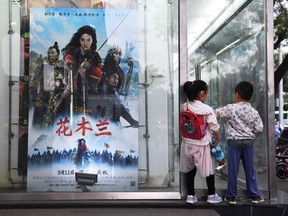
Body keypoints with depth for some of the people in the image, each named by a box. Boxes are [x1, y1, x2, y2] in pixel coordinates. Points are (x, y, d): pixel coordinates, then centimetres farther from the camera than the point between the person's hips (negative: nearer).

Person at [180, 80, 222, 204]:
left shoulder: (185, 107, -4)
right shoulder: (207, 110, -16)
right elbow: (214, 127, -9)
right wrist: (218, 139, 9)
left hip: (187, 143, 4)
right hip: (202, 144, -4)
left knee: (190, 170, 15)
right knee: (208, 169, 13)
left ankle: (190, 195, 22)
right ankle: (211, 195, 24)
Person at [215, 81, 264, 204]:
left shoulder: (231, 108, -10)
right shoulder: (253, 112, -1)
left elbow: (216, 113, -5)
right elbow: (259, 128, -2)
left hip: (234, 142, -3)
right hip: (249, 142, 3)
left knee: (233, 170, 5)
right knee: (250, 170, 12)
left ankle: (231, 196, 13)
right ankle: (255, 195, 19)